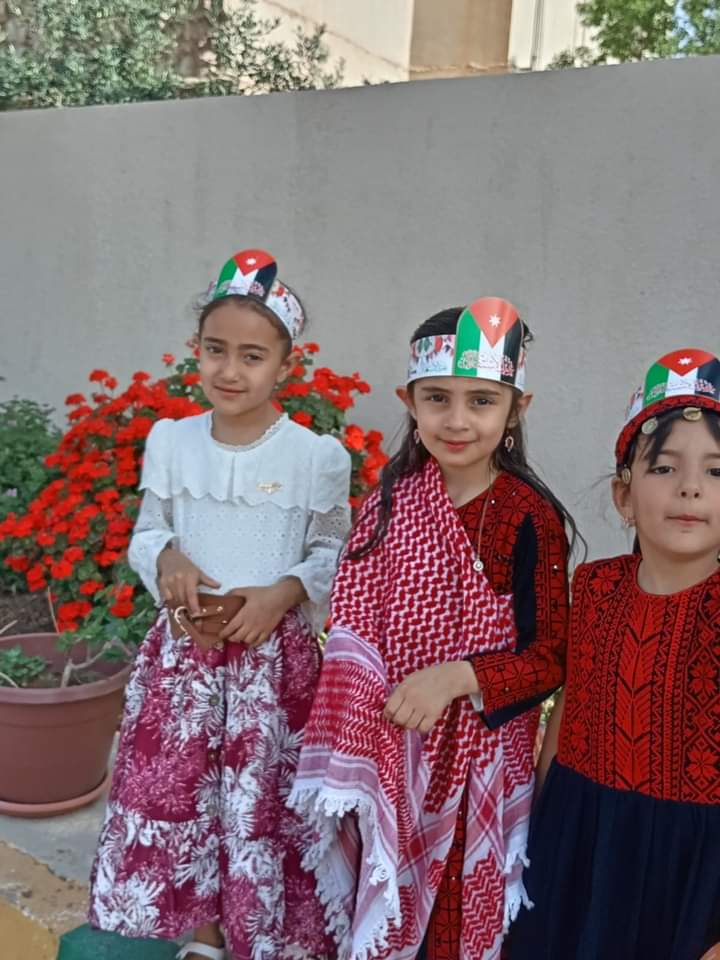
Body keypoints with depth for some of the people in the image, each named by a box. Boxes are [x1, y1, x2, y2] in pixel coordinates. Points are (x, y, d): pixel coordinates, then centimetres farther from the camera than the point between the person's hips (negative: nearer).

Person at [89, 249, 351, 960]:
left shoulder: (319, 456, -9)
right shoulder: (169, 440, -1)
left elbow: (333, 554, -1)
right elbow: (146, 534, 8)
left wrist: (283, 593, -17)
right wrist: (167, 559, -13)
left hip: (276, 653, -3)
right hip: (183, 648, 3)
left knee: (264, 804, 7)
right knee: (171, 794, 12)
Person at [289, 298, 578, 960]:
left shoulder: (531, 517, -12)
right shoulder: (389, 503, -5)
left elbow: (553, 655, -9)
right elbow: (354, 639, -3)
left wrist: (459, 675, -22)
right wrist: (346, 760, -6)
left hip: (484, 757, -2)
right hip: (395, 752, 2)